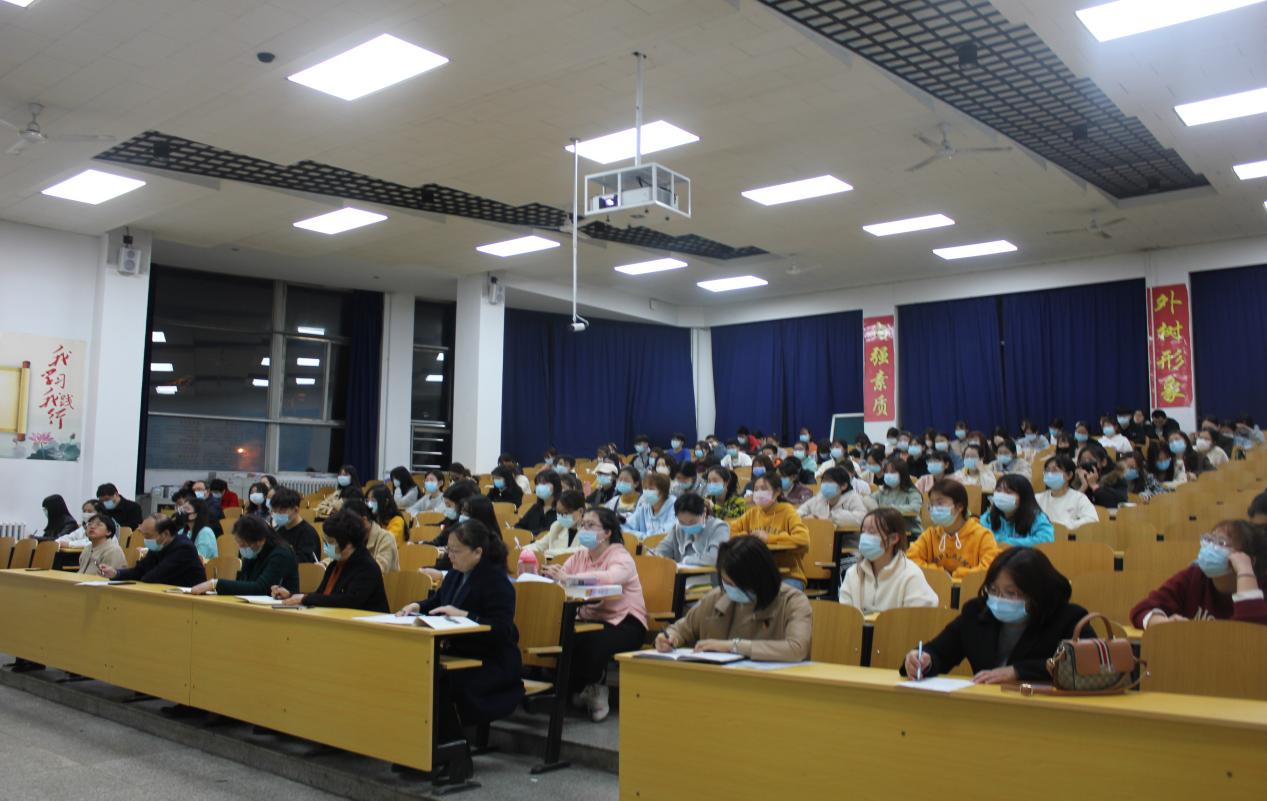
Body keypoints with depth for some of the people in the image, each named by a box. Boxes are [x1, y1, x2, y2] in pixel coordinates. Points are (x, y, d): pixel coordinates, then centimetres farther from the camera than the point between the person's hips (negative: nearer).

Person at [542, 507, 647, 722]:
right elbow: (559, 575, -3)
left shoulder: (621, 557, -10)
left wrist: (567, 577, -41)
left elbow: (610, 577, -33)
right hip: (589, 619, 5)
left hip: (624, 623, -5)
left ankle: (591, 689, -3)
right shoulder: (579, 556, 10)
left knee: (593, 642, -34)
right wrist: (550, 574, -29)